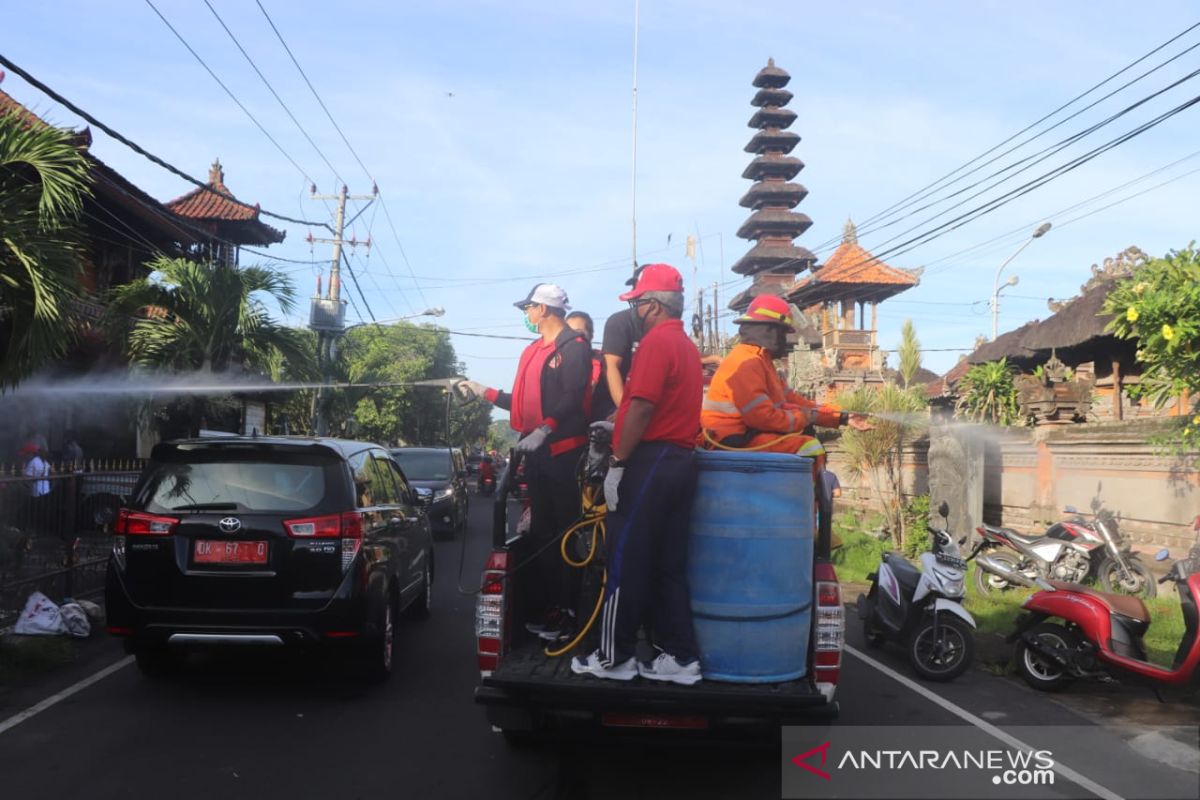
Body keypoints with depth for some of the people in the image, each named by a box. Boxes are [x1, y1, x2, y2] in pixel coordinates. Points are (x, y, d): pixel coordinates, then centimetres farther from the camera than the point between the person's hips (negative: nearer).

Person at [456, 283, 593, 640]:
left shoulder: (574, 347, -7)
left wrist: (544, 431, -29)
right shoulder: (533, 350, 21)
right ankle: (546, 606, 19)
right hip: (536, 452, 9)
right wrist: (483, 391, 26)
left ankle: (568, 610, -1)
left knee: (566, 532, -5)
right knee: (541, 531, 11)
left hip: (564, 452, -9)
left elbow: (572, 399, -20)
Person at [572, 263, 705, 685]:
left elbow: (642, 407, -19)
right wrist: (618, 426, 25)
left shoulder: (657, 341, -11)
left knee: (625, 562, -1)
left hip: (650, 461, -9)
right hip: (680, 461, 9)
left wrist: (616, 464, -16)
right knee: (669, 565, 11)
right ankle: (680, 657, 13)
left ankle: (613, 657, 8)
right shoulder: (687, 346, 18)